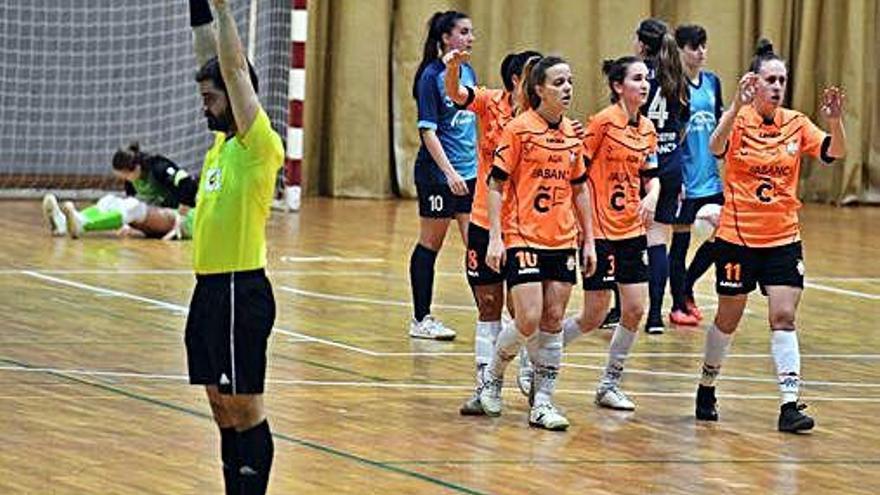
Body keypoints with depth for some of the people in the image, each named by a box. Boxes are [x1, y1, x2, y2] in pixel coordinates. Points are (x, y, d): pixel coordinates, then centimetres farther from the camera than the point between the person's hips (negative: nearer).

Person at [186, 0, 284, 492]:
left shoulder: (258, 143, -11)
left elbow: (233, 66, -18)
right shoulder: (222, 140, 11)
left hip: (240, 292, -9)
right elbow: (212, 61, 16)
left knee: (245, 406, -5)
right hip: (210, 287, 9)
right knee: (223, 408, 11)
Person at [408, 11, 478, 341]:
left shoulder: (468, 73, 10)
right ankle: (421, 320, 10)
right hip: (437, 174, -7)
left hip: (469, 174, 7)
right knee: (430, 245, 2)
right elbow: (428, 131, -15)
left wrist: (482, 164, 19)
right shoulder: (432, 76, -11)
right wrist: (449, 171, -21)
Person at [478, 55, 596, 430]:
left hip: (563, 241, 5)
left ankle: (542, 401, 8)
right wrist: (495, 238, -12)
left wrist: (589, 240, 14)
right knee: (528, 322, -11)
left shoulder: (572, 134, 9)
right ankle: (493, 376, 15)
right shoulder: (519, 129, -7)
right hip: (524, 239, -5)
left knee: (553, 321, 3)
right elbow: (496, 184, -6)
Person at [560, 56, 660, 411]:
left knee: (635, 309, 1)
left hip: (632, 229, 7)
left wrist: (652, 196, -6)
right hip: (601, 231, -7)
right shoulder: (603, 122, -13)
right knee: (593, 317, -4)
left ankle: (610, 385, 15)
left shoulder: (647, 129, 8)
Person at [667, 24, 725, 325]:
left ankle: (686, 288, 27)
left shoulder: (712, 81, 9)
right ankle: (679, 305, 14)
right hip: (685, 178, -6)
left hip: (711, 176, 6)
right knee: (681, 241, 2)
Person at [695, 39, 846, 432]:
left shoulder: (796, 123, 1)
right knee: (728, 318, 9)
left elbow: (834, 153, -10)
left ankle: (789, 404, -9)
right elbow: (716, 148, -30)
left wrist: (834, 121, -29)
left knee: (784, 317, -6)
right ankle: (706, 388, 30)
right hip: (738, 236, -2)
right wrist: (738, 106, -44)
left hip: (783, 237, 2)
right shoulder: (738, 120, -9)